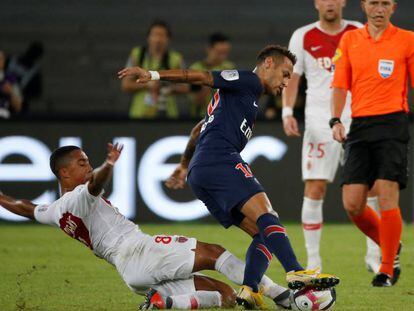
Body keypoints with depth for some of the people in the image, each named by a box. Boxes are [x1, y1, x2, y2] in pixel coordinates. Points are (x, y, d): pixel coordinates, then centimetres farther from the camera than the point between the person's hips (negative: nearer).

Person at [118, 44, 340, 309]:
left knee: (263, 234, 1)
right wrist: (153, 75, -14)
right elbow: (202, 77, -5)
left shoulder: (247, 92, 34)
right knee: (266, 216, -25)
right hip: (220, 160, -10)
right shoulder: (248, 81, 5)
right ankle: (296, 272, -43)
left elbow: (200, 129, 41)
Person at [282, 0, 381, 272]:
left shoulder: (360, 33, 7)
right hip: (319, 122, -1)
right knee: (314, 190, -7)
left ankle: (374, 256, 11)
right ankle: (313, 261, 2)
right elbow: (292, 78, 5)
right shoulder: (302, 37, 4)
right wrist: (288, 112, -9)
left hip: (357, 120, 2)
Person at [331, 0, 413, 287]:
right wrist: (336, 120, 0)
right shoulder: (350, 40, 11)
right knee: (352, 204, -2)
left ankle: (387, 269, 0)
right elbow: (341, 85, 12)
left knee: (387, 197, -12)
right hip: (360, 125, 4)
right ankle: (391, 248, 23)